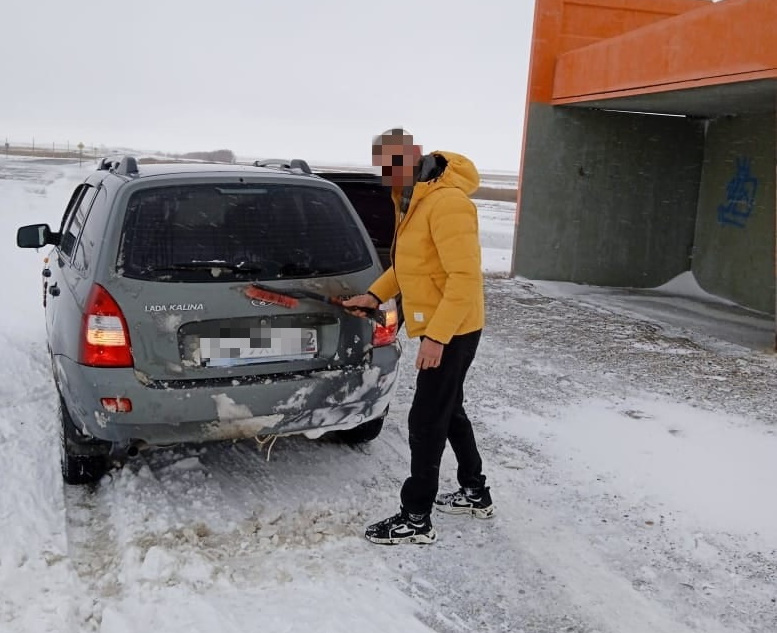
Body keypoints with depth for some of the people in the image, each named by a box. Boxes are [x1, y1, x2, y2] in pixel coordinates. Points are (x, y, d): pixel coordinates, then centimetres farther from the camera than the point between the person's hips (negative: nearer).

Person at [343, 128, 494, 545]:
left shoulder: (447, 202, -23)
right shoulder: (413, 198, 9)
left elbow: (465, 276, -28)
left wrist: (436, 336, -29)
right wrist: (374, 296, 10)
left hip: (450, 331, -10)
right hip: (439, 329, 10)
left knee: (425, 421, -3)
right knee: (449, 412, 19)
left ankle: (415, 519, 8)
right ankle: (475, 494, 34)